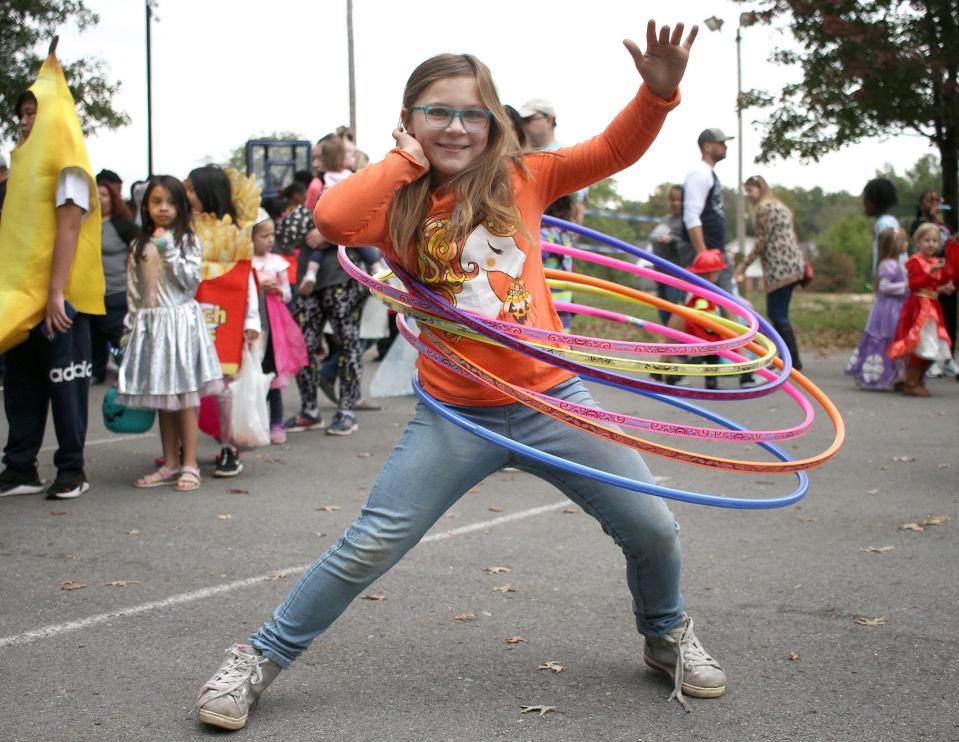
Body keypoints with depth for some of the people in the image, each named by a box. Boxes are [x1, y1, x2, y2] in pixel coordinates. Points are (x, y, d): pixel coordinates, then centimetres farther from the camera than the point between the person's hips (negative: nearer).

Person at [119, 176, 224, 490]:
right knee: (162, 399, 9)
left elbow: (192, 279, -10)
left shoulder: (188, 240, 0)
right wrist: (130, 329, 7)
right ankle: (170, 464, 17)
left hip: (180, 321, -4)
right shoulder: (140, 246, 11)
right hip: (150, 325, 4)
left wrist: (169, 251, -13)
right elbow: (133, 291, 11)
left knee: (185, 395, -5)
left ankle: (189, 465, 1)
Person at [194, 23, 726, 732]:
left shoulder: (520, 179, 1)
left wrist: (658, 92, -19)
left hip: (554, 400, 2)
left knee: (651, 527, 5)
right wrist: (406, 159, -13)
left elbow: (614, 149, -2)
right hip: (457, 417, -2)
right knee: (367, 548, -2)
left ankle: (668, 635, 36)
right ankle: (260, 658, 17)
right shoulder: (401, 206, -4)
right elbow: (335, 218, -24)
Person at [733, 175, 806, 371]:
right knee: (777, 314, 12)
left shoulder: (763, 208, -6)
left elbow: (762, 241, -12)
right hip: (792, 265, 10)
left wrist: (743, 265, -8)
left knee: (778, 315, -7)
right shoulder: (779, 206, 23)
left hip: (780, 267, -10)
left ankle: (794, 362, -7)